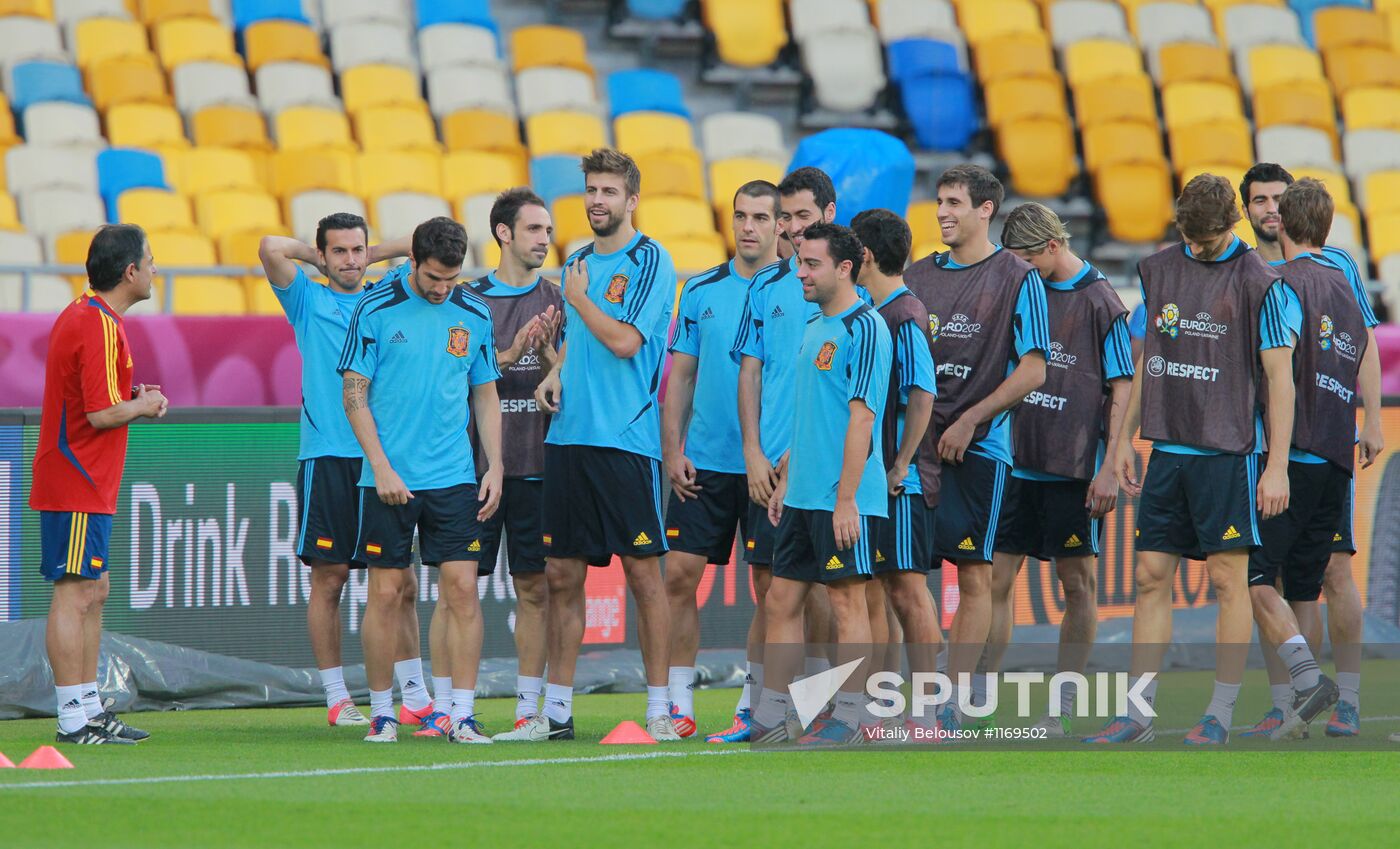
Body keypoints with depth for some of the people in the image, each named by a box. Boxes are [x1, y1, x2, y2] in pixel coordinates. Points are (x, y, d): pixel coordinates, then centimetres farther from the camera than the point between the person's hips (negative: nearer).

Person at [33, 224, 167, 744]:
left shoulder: (80, 316, 14)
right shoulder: (100, 327, -18)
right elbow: (103, 413, -22)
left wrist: (135, 398, 10)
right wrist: (144, 406, -4)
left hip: (83, 484, 11)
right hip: (79, 487, -11)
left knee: (93, 592, 14)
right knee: (74, 596, -8)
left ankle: (90, 709, 19)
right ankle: (75, 720, -7)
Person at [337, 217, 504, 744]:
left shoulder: (474, 315, 6)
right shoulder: (375, 310, -4)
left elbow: (486, 397, 14)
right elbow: (355, 395, -3)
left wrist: (495, 468, 4)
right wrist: (382, 467, -10)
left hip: (453, 479, 2)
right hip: (390, 479, -2)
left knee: (462, 590, -4)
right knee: (386, 594, 0)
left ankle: (462, 715, -2)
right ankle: (381, 711, 11)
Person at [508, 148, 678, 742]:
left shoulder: (650, 262, -6)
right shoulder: (578, 261, 16)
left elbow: (624, 340, -16)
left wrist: (581, 298, -3)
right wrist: (556, 372, 8)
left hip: (625, 441, -7)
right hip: (568, 436, 7)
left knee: (642, 571, -4)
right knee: (562, 574, 7)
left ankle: (659, 709, 0)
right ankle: (556, 710, 12)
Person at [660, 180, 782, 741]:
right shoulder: (701, 292, 9)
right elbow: (680, 377, 11)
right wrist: (672, 452, 2)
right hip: (703, 464, 3)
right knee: (679, 576, -1)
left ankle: (752, 709, 7)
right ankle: (679, 705, 7)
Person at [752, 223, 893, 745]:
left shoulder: (864, 329, -12)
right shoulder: (815, 329, 16)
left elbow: (861, 417, -16)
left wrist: (846, 499, -20)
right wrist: (785, 481, 19)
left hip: (842, 501, -9)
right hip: (804, 497, 9)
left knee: (846, 600, -2)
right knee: (781, 600, 8)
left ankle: (849, 716, 4)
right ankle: (771, 715, 12)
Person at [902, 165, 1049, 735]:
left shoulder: (1016, 279, -2)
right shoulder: (918, 276, 12)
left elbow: (1032, 370, -6)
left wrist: (970, 420, -11)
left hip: (979, 448, -4)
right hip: (915, 445, 4)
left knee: (974, 575, 0)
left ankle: (956, 699, 3)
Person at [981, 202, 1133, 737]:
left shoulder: (1099, 302, -6)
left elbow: (1122, 390, -6)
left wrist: (1109, 468, -11)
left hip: (1074, 468, -6)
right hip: (1016, 461, 6)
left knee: (1078, 583, 2)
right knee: (996, 578, 2)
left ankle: (1062, 710, 7)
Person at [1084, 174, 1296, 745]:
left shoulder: (1260, 284, -6)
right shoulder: (1157, 270, 10)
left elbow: (1279, 378, -7)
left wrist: (1277, 467, -10)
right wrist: (1125, 439, 17)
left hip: (1227, 452, -5)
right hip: (1167, 449, 5)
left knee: (1228, 579, -2)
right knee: (1151, 576, 4)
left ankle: (1221, 714, 3)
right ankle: (1138, 714, 6)